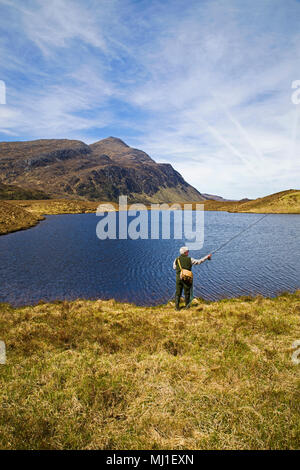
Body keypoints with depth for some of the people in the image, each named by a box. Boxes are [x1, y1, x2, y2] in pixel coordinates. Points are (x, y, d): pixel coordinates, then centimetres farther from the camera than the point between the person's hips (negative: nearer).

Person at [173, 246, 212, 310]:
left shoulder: (176, 260, 1)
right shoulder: (189, 259, -4)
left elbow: (174, 267, 14)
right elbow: (199, 261, 1)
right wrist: (206, 257, 11)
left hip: (178, 278, 1)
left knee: (178, 292, 7)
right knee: (187, 292, 13)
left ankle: (177, 307, 3)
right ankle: (187, 306, 26)